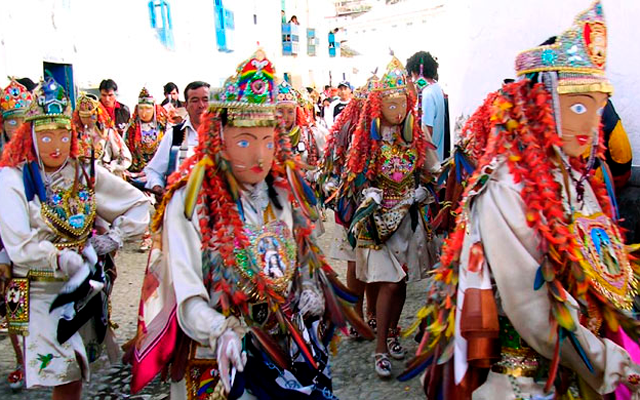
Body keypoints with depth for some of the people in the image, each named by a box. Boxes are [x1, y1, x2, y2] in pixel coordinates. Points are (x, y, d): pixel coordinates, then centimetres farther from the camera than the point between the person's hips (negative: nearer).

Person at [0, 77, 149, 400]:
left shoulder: (87, 174, 4)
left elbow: (138, 204, 11)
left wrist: (114, 238, 1)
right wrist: (66, 260, -19)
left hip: (86, 287, 4)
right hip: (41, 293, -4)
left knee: (75, 373, 14)